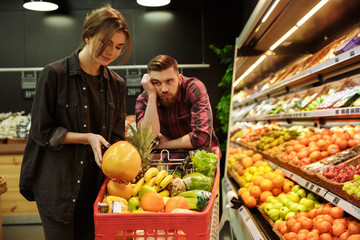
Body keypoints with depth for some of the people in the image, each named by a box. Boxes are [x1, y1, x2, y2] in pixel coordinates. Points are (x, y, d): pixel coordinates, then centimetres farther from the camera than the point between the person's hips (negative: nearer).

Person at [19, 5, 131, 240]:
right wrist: (87, 137, -16)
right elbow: (41, 131, -7)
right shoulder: (55, 74, -9)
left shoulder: (116, 84, 6)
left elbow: (116, 137, 7)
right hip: (57, 185, -4)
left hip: (96, 183, 4)